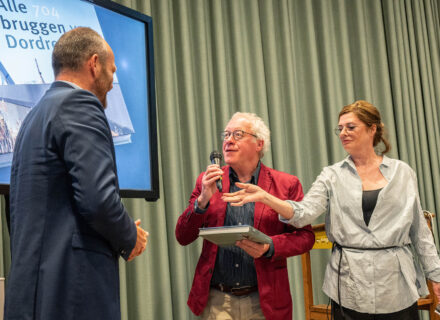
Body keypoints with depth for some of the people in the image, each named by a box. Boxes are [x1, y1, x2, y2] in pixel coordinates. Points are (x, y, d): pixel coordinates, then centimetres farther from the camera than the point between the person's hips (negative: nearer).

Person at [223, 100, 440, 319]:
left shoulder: (402, 172, 5)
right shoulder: (332, 176, 3)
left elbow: (419, 229, 8)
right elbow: (304, 213, -11)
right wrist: (264, 197, -26)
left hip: (396, 283, 1)